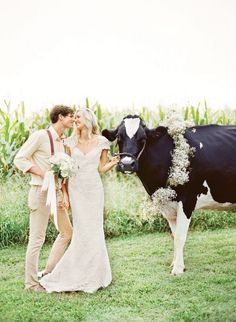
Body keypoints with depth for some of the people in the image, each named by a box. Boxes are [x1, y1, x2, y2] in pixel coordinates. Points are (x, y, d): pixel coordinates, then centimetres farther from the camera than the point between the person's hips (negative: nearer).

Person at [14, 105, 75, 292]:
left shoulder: (63, 142, 12)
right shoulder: (40, 136, -11)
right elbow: (19, 159, -12)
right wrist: (43, 173, -20)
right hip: (41, 191, -9)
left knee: (67, 232, 15)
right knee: (37, 238, -3)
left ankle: (49, 273, 25)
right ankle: (31, 282, 9)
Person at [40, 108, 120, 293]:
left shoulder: (101, 142, 3)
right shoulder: (71, 142, 5)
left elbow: (101, 169, 8)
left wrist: (113, 163, -9)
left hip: (94, 189, 0)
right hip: (76, 189, 0)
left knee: (94, 232, 1)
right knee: (82, 232, -2)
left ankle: (94, 275, 13)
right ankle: (83, 277, 10)